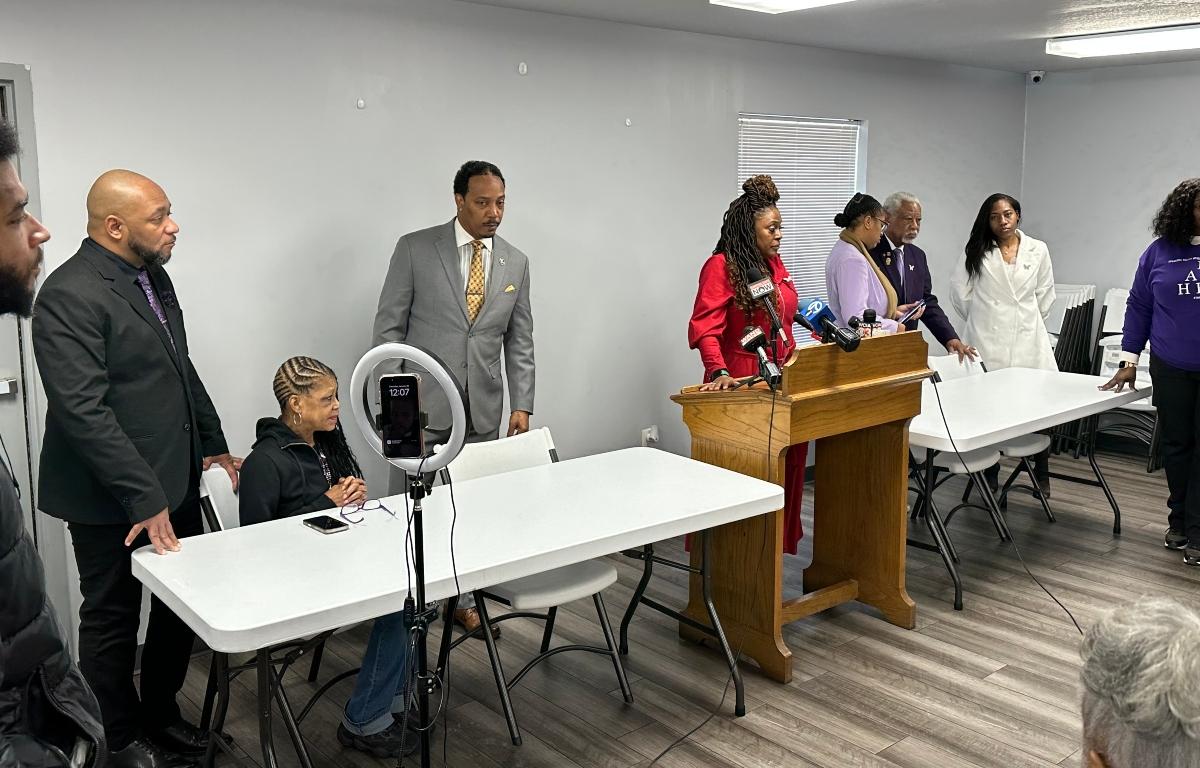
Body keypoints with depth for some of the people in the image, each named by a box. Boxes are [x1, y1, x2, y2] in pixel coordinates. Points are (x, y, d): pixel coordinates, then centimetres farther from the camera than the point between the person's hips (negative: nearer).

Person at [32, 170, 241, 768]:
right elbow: (83, 410, -24)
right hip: (113, 500, -8)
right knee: (113, 621, 11)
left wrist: (212, 445, 19)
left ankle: (161, 713, 37)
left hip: (176, 483, 8)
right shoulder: (70, 295, -19)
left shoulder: (154, 276, 9)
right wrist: (143, 498, -23)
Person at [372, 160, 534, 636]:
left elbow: (519, 341, 10)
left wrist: (522, 405, 2)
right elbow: (389, 327, -2)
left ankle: (462, 601, 23)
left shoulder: (515, 263, 8)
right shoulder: (415, 248, -3)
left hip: (482, 412, 3)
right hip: (422, 405, -3)